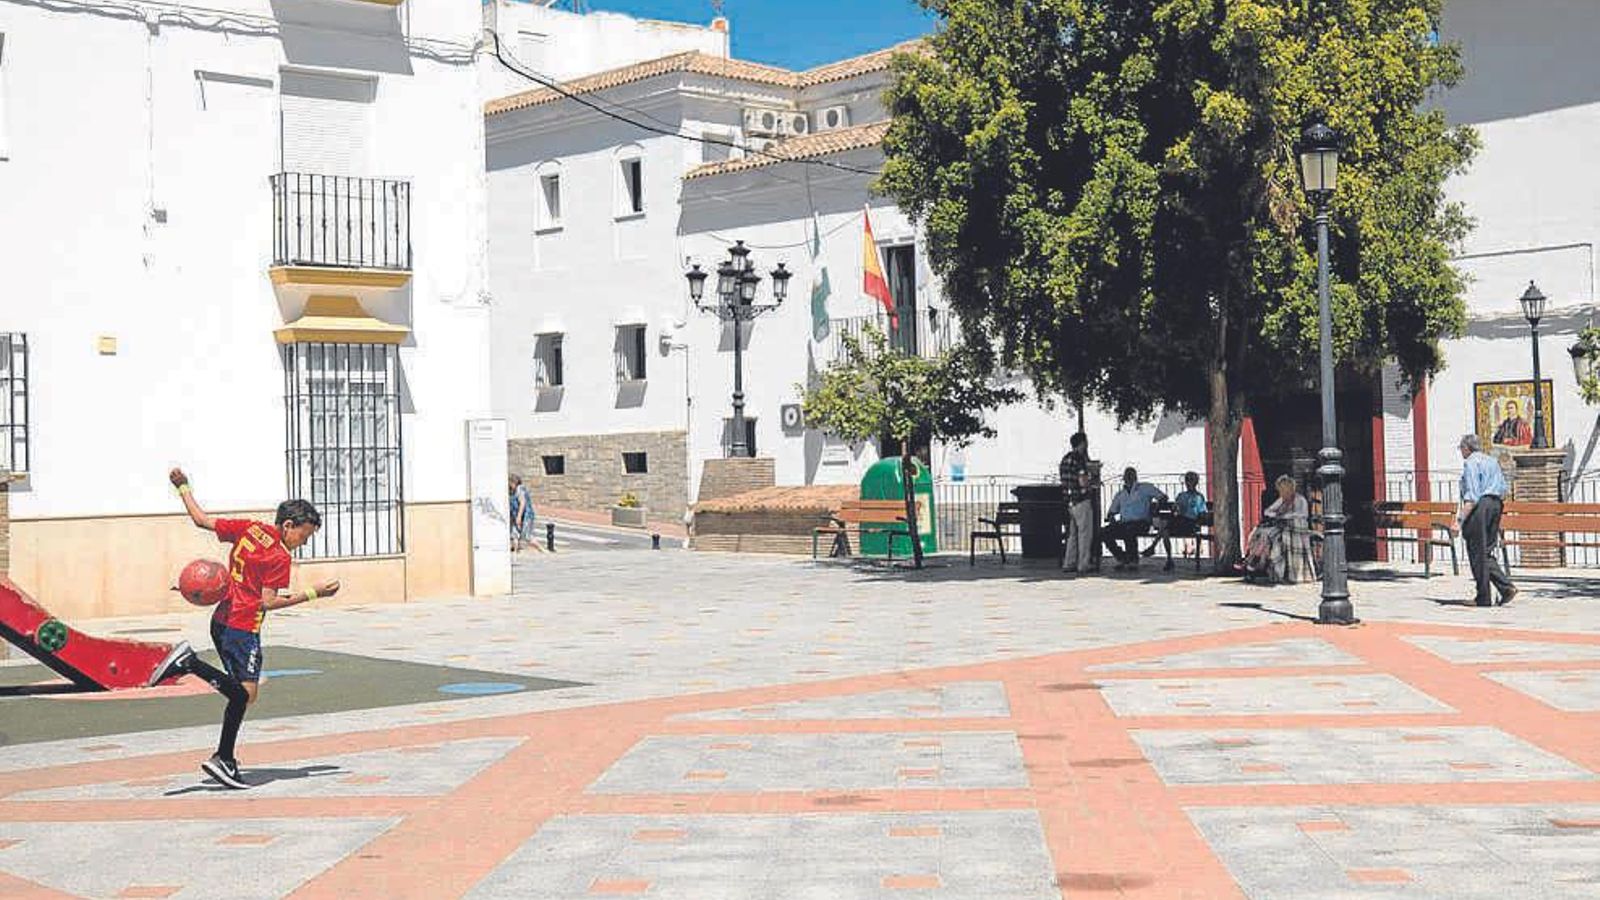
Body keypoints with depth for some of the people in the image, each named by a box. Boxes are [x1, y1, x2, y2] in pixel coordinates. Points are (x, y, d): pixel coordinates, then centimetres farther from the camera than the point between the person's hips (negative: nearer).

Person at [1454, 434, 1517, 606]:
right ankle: (1506, 586, -1)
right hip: (1496, 504, 8)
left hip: (1480, 505, -8)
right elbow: (1504, 489, 18)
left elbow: (1471, 497, -18)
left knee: (1477, 552, -1)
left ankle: (1483, 597, 2)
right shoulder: (1492, 461, 17)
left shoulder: (1471, 463, -9)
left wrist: (1460, 520, -21)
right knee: (1487, 551, 14)